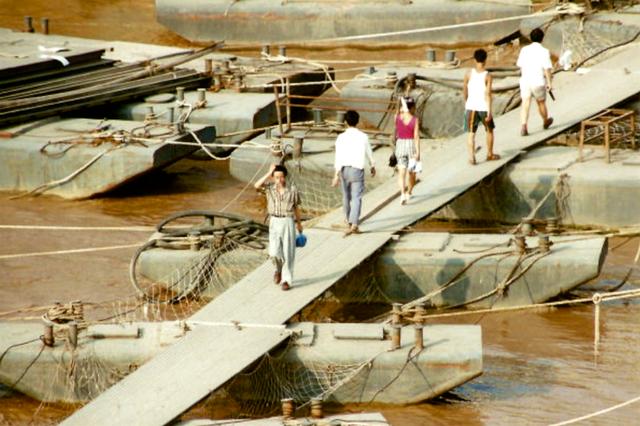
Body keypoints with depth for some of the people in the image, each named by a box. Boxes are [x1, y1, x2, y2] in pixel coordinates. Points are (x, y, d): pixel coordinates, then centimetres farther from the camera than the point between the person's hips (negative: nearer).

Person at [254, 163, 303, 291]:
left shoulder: (293, 190, -3)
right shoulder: (270, 187, -1)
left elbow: (296, 208, 9)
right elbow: (257, 185, -20)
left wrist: (299, 223, 17)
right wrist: (269, 173, -18)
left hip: (288, 222, -1)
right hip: (274, 222, 1)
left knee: (288, 253, 1)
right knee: (274, 252, -8)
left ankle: (286, 280, 11)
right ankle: (279, 269, 24)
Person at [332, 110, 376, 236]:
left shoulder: (341, 137, -7)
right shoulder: (363, 137, -5)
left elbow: (338, 156, -11)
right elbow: (369, 153, 7)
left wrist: (336, 175, -11)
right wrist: (373, 167, 25)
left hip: (344, 169, 2)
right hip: (357, 169, -2)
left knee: (346, 196, 21)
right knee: (356, 197, -4)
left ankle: (348, 220, 39)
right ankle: (354, 223, -19)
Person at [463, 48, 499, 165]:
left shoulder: (469, 74, -2)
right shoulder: (487, 76, -10)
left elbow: (465, 91, 7)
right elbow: (488, 94, -14)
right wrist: (489, 112, -14)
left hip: (471, 107, 2)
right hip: (483, 107, -2)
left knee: (471, 133, 5)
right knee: (489, 130, 21)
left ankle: (471, 157, -6)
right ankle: (490, 154, 31)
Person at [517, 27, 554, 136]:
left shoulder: (524, 50, 2)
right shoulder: (544, 52, -9)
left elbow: (520, 65, 10)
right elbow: (547, 68, -13)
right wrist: (549, 82, -6)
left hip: (525, 81, 2)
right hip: (538, 82, -2)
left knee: (525, 105, -2)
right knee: (541, 103, 19)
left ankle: (523, 127, -17)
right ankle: (545, 122, 42)